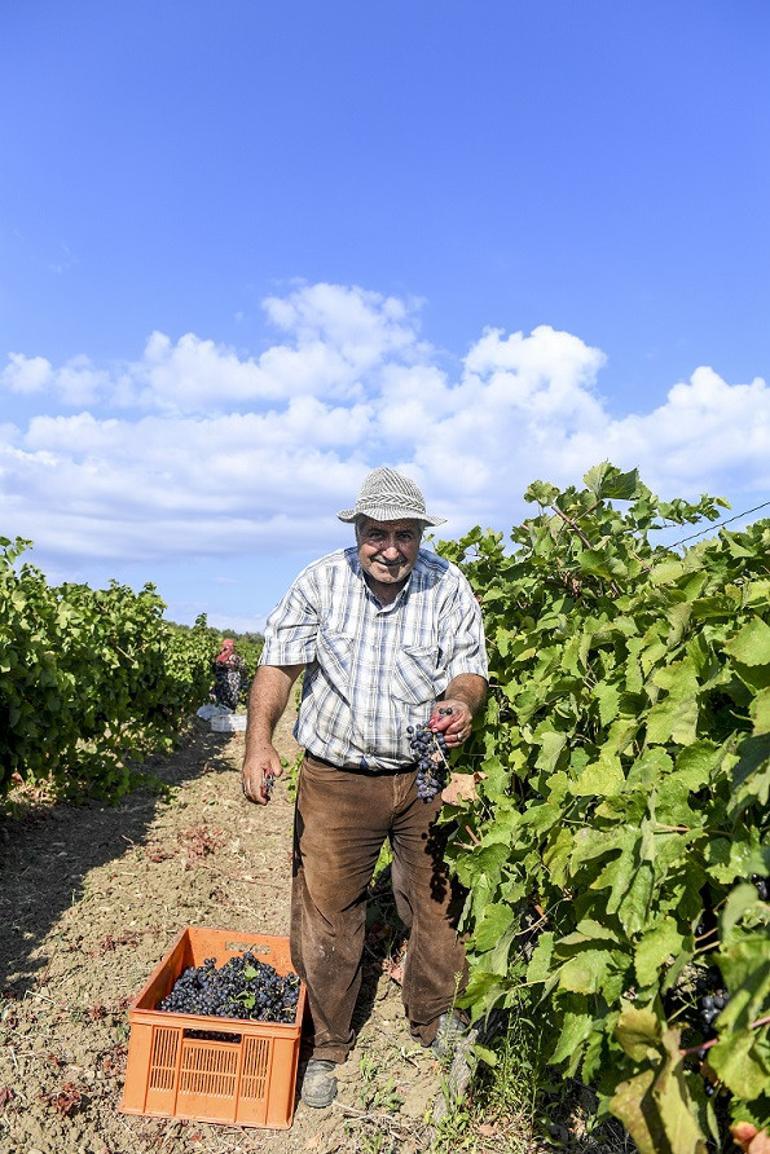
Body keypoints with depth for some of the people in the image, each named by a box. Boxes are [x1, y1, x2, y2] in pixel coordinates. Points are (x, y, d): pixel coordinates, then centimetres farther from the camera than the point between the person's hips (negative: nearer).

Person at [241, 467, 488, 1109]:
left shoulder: (448, 586, -6)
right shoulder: (321, 583, -6)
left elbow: (470, 670, -5)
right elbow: (280, 663, -6)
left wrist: (461, 701, -29)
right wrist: (259, 741, -20)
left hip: (426, 777, 1)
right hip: (336, 777, 0)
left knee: (439, 906, 12)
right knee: (324, 913, 7)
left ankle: (435, 1021, 41)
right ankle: (329, 1044, 32)